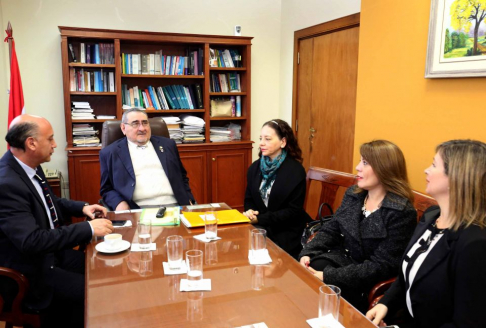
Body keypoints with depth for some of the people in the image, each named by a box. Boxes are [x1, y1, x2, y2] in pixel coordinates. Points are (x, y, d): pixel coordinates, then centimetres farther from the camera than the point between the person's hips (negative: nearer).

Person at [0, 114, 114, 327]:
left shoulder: (30, 166, 0)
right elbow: (32, 241, -32)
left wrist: (82, 207, 2)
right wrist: (88, 228, -29)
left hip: (51, 252, 9)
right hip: (30, 270, -9)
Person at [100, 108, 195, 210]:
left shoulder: (167, 145, 18)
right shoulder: (110, 153, 10)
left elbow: (182, 176, 22)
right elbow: (106, 189, 13)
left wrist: (188, 200, 6)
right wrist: (119, 203, -8)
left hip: (173, 206, 3)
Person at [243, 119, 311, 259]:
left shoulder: (296, 170, -12)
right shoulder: (255, 167, 6)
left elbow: (294, 210, -14)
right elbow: (248, 199, 13)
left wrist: (261, 219, -18)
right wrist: (250, 212, -11)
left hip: (287, 233, -4)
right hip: (261, 229, 5)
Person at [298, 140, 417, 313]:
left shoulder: (401, 212, -18)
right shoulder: (353, 193, 4)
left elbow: (381, 266, -22)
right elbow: (331, 230, 5)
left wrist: (329, 277, -27)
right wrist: (307, 253, -14)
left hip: (369, 284, -5)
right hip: (340, 259, 6)